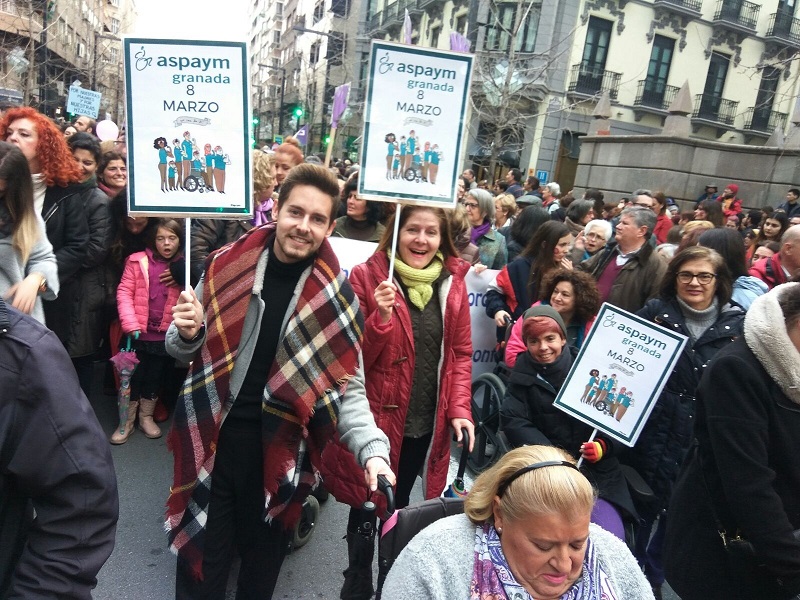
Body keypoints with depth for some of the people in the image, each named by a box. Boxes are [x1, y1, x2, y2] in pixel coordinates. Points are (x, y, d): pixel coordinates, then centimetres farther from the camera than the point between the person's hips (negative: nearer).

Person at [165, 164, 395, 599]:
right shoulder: (228, 264, -4)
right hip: (213, 440, 1)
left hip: (282, 451, 0)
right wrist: (187, 334, -17)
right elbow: (184, 352, 6)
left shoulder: (336, 296, -8)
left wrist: (373, 450, -23)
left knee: (262, 562, 19)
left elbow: (346, 387, -8)